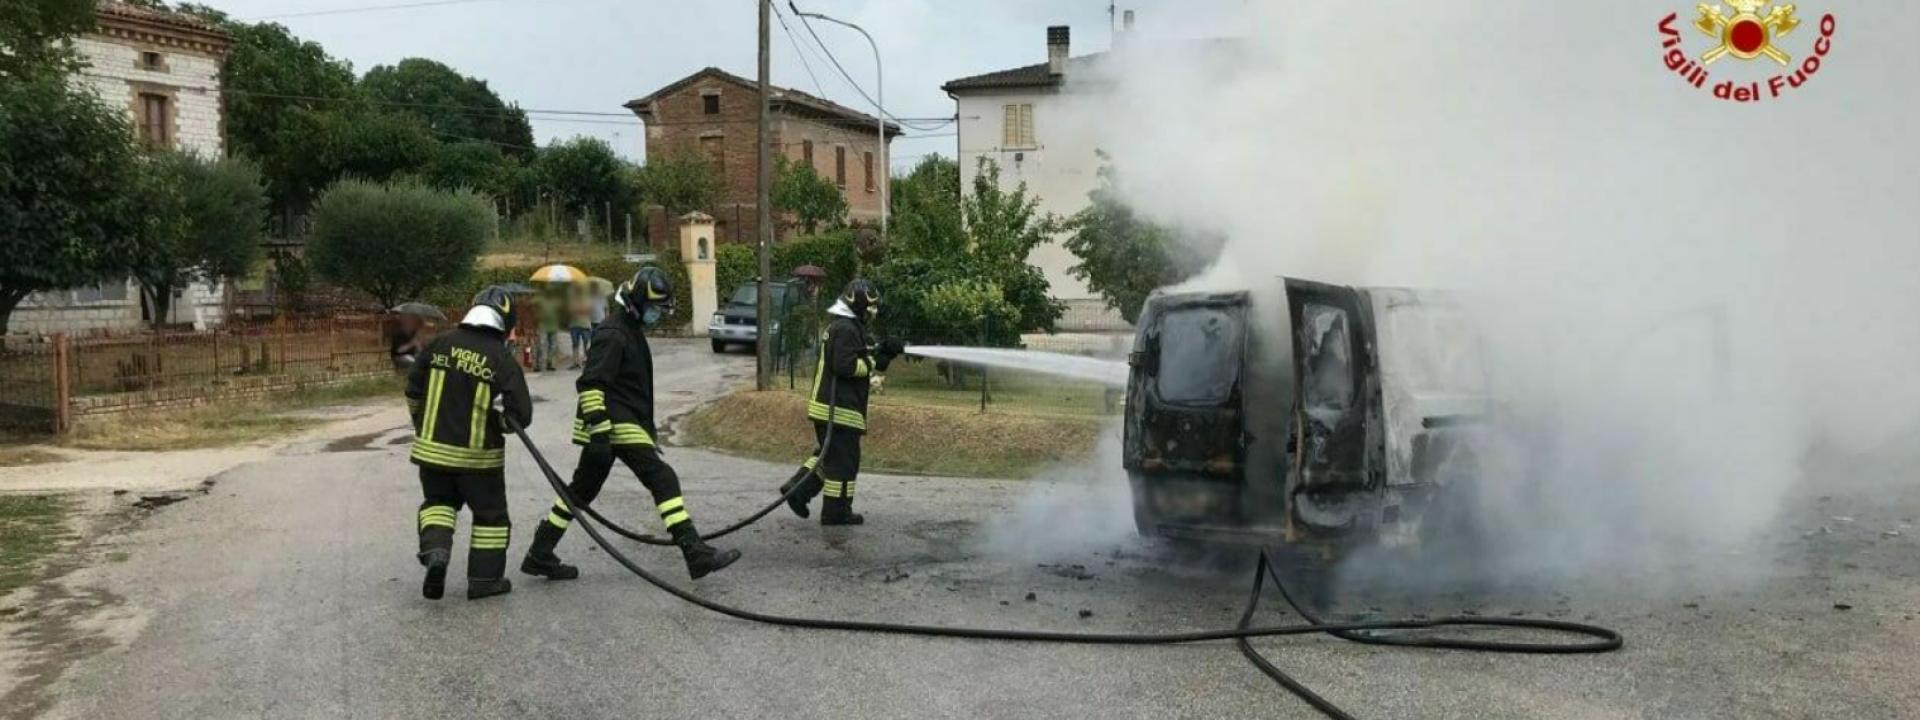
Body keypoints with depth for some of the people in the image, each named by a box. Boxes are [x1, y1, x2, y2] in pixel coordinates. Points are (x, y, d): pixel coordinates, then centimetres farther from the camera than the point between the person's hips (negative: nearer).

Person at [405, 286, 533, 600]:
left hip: (432, 448, 3)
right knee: (491, 513, 13)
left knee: (438, 500, 24)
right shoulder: (503, 360, -13)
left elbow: (413, 392, 5)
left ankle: (435, 551, 1)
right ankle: (484, 579, 15)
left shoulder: (439, 344, -3)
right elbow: (520, 415, -14)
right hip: (477, 454, -3)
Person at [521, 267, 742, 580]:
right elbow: (590, 384, -22)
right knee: (663, 480, -13)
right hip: (616, 426, -11)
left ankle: (539, 556, 22)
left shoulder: (632, 331, 20)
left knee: (582, 490, 15)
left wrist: (648, 429, 32)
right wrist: (599, 431, -28)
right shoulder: (612, 335, -14)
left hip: (625, 424, 11)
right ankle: (696, 554, -15)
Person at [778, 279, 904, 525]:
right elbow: (846, 366, -24)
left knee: (828, 454, 20)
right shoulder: (846, 329, -17)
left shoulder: (837, 326, 17)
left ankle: (797, 488, 15)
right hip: (839, 408, -10)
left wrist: (882, 352, 9)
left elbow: (855, 358, 20)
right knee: (844, 459, -1)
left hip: (825, 405, 10)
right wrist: (876, 363, -13)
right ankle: (836, 511, 6)